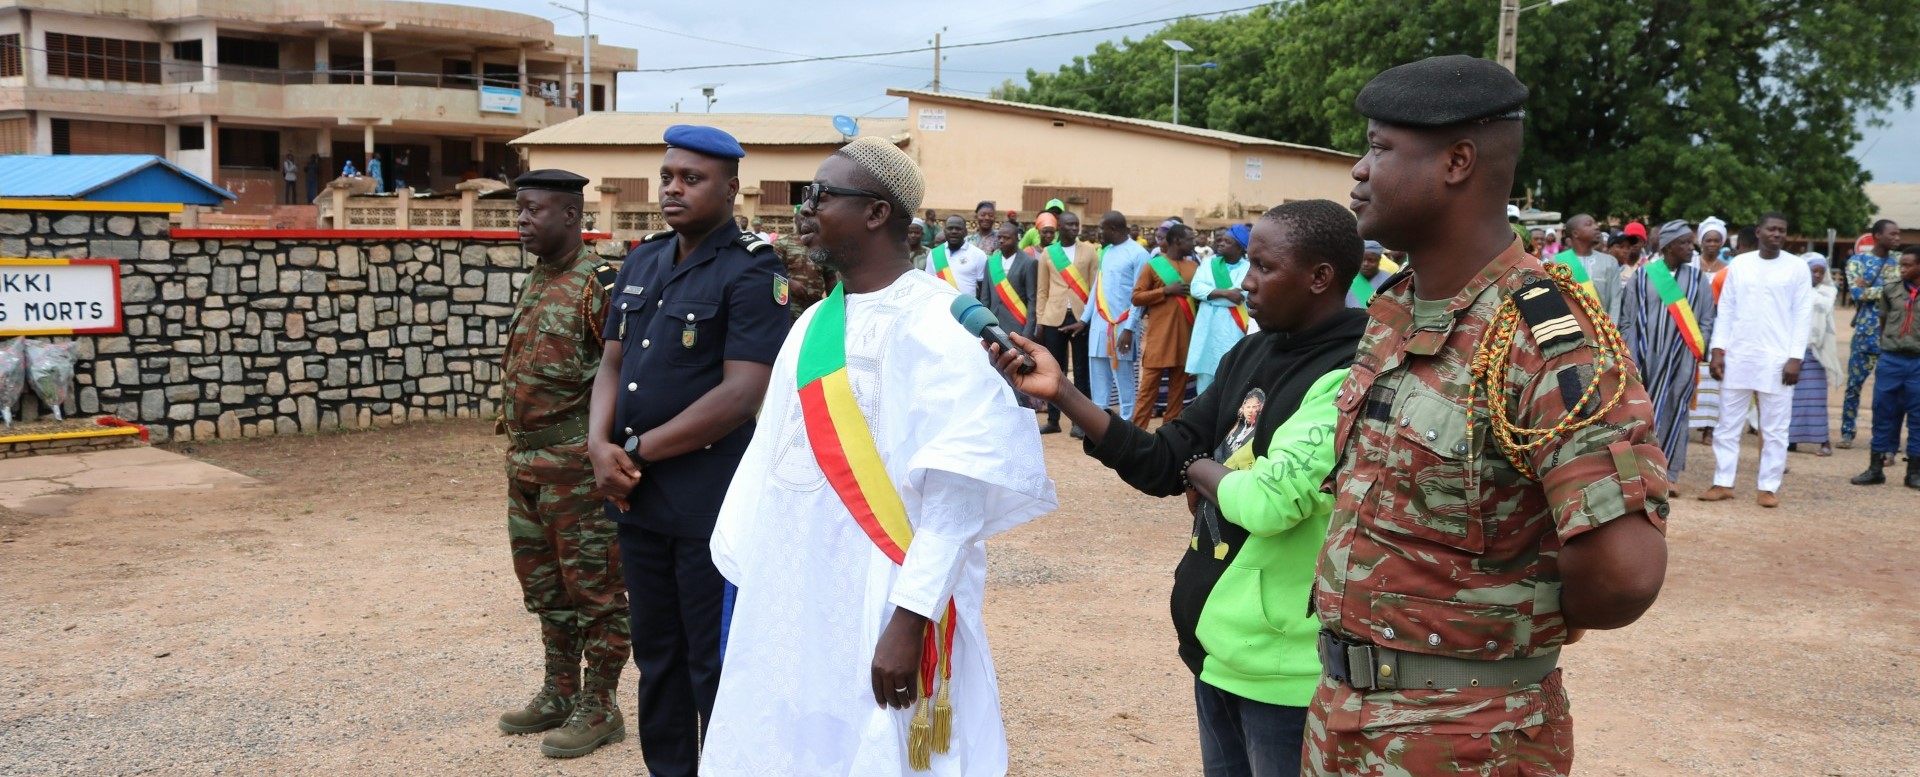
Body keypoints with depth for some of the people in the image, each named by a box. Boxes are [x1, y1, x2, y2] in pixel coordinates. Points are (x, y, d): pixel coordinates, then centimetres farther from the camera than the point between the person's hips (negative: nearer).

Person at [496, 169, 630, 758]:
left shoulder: (599, 284, -14)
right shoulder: (535, 283, 14)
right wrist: (516, 452, 19)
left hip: (576, 466, -9)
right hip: (526, 463, 9)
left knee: (594, 587, 2)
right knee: (543, 584, 17)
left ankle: (599, 707, 12)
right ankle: (559, 693, 30)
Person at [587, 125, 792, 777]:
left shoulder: (751, 272, -12)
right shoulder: (642, 261, 11)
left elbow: (743, 393, -20)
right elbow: (614, 362, 12)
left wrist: (639, 452, -13)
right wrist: (601, 445, -7)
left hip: (709, 496, -7)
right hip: (637, 494, 7)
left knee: (716, 663, 4)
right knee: (655, 651, 18)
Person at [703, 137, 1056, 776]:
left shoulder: (938, 323, -13)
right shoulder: (811, 324, 10)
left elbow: (961, 489, -19)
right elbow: (772, 458, 12)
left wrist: (909, 619, -22)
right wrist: (744, 579, 10)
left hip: (879, 608, -7)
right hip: (788, 602, 7)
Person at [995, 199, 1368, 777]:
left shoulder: (1350, 378, -20)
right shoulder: (1251, 353, 6)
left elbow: (1269, 501, -28)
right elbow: (1162, 465, 5)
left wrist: (1203, 471, -7)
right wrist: (1061, 392, -3)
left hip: (1282, 664, -8)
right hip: (1216, 641, 8)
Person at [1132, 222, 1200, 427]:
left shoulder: (1194, 267, 12)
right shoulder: (1153, 265, -1)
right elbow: (1136, 297, -5)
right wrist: (1165, 291, -13)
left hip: (1185, 336, 5)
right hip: (1159, 336, -5)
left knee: (1179, 387, 6)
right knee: (1149, 386, -4)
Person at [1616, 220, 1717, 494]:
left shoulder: (1697, 278, 7)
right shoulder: (1642, 276, 2)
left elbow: (1706, 320, 8)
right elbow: (1626, 319, 3)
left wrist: (1697, 353, -3)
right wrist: (1630, 357, -3)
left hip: (1681, 358, 1)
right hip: (1645, 356, -1)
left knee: (1675, 413, 2)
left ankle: (1670, 474, 8)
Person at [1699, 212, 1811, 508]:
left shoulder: (1797, 267, 1)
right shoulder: (1739, 264, 6)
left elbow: (1803, 314, -1)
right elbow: (1726, 309, 7)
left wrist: (1795, 357, -8)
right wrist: (1718, 349, 0)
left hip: (1777, 359, -2)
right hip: (1737, 356, 2)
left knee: (1775, 428, 2)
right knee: (1728, 424, 5)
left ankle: (1769, 487, 9)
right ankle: (1723, 483, 12)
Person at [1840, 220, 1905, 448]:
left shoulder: (1899, 262, 10)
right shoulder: (1857, 261, 2)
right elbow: (1856, 293, -11)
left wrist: (1868, 290, -10)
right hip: (1866, 332, -2)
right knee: (1855, 384, 2)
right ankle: (1847, 432, 13)